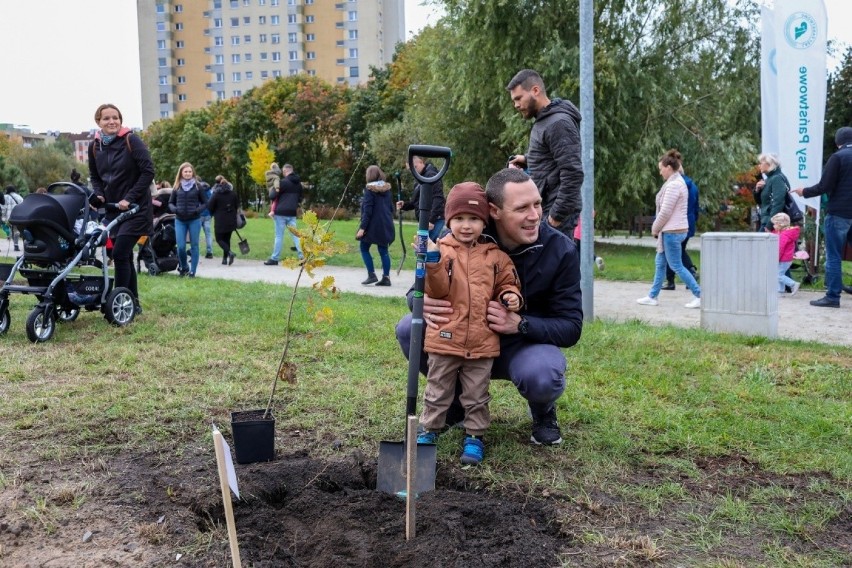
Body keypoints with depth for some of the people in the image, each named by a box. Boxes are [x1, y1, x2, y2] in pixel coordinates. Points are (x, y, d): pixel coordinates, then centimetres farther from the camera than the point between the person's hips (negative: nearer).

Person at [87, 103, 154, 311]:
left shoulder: (132, 141, -11)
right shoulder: (95, 146, 5)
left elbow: (148, 172, -14)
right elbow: (94, 177, 17)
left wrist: (130, 198, -18)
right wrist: (99, 194, -3)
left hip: (135, 208, -6)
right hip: (112, 209, 6)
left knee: (119, 254, -14)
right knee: (124, 256, 9)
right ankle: (133, 303, 18)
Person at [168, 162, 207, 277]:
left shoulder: (197, 186, 1)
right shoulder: (177, 187, 7)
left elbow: (205, 203, 4)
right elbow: (170, 203, 13)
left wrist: (198, 210, -14)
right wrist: (174, 209, -9)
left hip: (194, 220, -1)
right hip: (180, 221, 1)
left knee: (194, 246, 2)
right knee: (181, 246, -4)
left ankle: (192, 271, 9)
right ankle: (184, 267, 20)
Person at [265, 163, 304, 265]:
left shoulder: (283, 182, -12)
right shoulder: (298, 183, 10)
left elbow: (272, 196, -12)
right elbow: (300, 198, 20)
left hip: (281, 212, -5)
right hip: (292, 213, 5)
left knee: (279, 236, 0)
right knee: (295, 235, 8)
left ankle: (275, 258, 5)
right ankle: (302, 256, -1)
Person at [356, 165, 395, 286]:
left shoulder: (369, 190, -11)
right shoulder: (387, 189, 8)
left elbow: (367, 211, -15)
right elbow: (391, 208, 13)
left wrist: (362, 227, -14)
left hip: (373, 225, -6)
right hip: (386, 225, 6)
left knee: (364, 249, 7)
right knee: (383, 251, 9)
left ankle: (372, 275, -1)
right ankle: (386, 277, 6)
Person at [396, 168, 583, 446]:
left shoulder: (561, 250, -17)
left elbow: (571, 327, -15)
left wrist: (520, 324, -34)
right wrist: (424, 302, -34)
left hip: (526, 344, -2)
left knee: (543, 375, -37)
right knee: (409, 329, -20)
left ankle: (543, 412, 5)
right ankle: (456, 400, 7)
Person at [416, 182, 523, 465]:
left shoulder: (496, 256, 3)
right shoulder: (441, 250, -4)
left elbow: (506, 284, 14)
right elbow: (436, 290, -14)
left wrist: (510, 296, -7)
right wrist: (433, 262, -29)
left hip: (482, 342, 1)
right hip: (445, 338, -1)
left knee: (476, 395, 13)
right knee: (437, 391, 14)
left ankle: (474, 435, 26)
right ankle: (429, 429, 30)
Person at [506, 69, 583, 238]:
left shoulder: (558, 123, -15)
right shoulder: (543, 122, 15)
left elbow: (573, 174, -21)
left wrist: (557, 215, -20)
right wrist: (528, 160, 13)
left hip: (556, 211, -10)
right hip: (545, 209, 10)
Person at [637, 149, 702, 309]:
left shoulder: (673, 185, -18)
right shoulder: (678, 182, 14)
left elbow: (665, 212, -20)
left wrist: (655, 228, -6)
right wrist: (657, 228, 14)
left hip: (672, 231, -10)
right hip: (673, 230, 10)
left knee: (676, 266, -4)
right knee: (660, 263, 15)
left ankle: (700, 296, 0)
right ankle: (652, 297, 22)